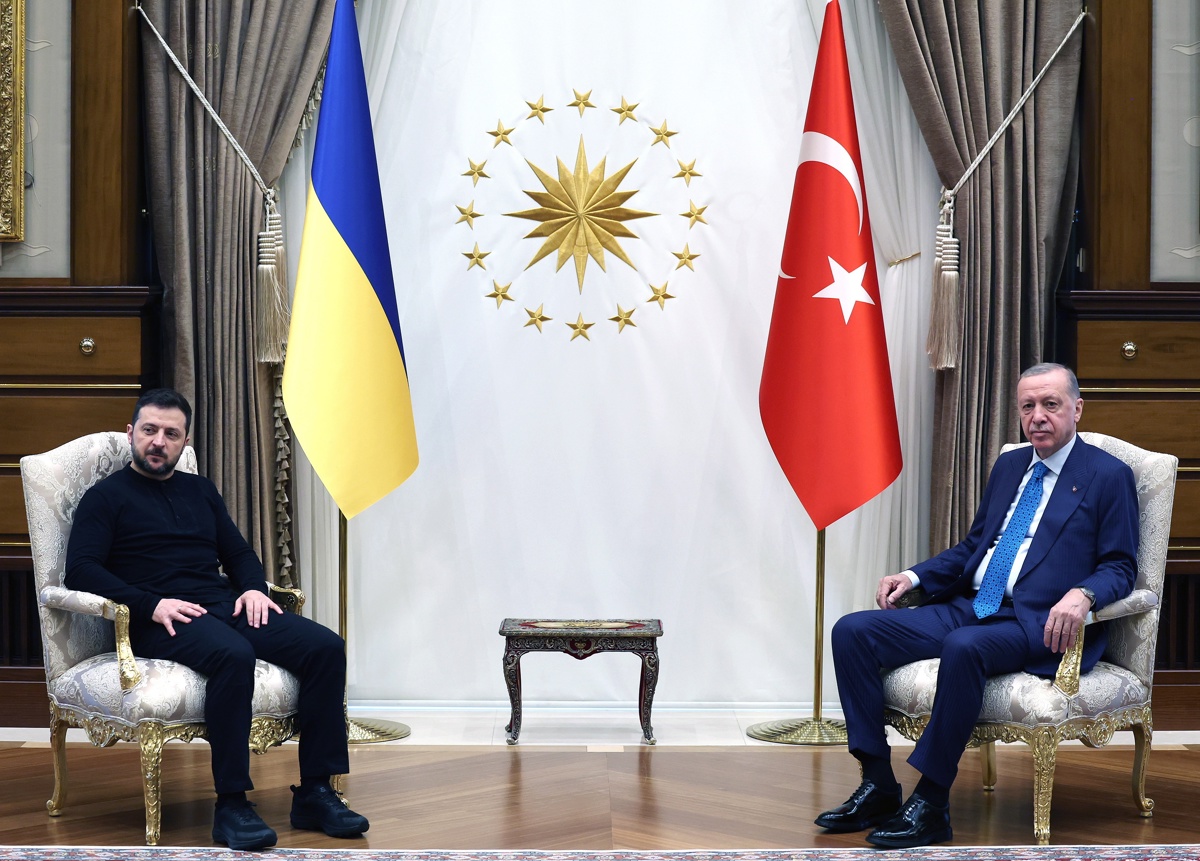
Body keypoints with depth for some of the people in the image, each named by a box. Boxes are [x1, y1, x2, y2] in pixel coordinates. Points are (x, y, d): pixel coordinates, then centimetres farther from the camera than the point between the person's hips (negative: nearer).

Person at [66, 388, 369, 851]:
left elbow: (238, 552, 29)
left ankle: (315, 793, -19)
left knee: (325, 646, -18)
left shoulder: (200, 491, 26)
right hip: (159, 622, -6)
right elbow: (80, 569, -4)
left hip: (226, 606, 6)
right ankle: (231, 806, -34)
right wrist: (150, 605, -17)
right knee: (233, 655, -39)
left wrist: (253, 587, 5)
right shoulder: (107, 496, 8)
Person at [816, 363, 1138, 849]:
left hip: (1038, 624, -7)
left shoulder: (1109, 477, 3)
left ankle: (931, 806, -28)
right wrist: (913, 577, 11)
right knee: (852, 631, -11)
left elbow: (1120, 568, -2)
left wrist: (1082, 594, -24)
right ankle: (878, 787, -9)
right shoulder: (1008, 467, 21)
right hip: (967, 608, 7)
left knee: (964, 647, -39)